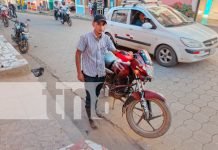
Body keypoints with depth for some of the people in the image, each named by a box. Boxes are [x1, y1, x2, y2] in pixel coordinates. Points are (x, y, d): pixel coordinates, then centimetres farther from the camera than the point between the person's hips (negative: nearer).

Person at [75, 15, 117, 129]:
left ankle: (94, 110, 50)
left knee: (96, 95, 24)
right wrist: (79, 72, -11)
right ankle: (90, 119, 28)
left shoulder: (106, 38, -2)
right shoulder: (85, 37, -14)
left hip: (102, 73, 5)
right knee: (90, 96, 7)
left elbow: (114, 51, 5)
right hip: (89, 74, -4)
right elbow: (78, 54, -9)